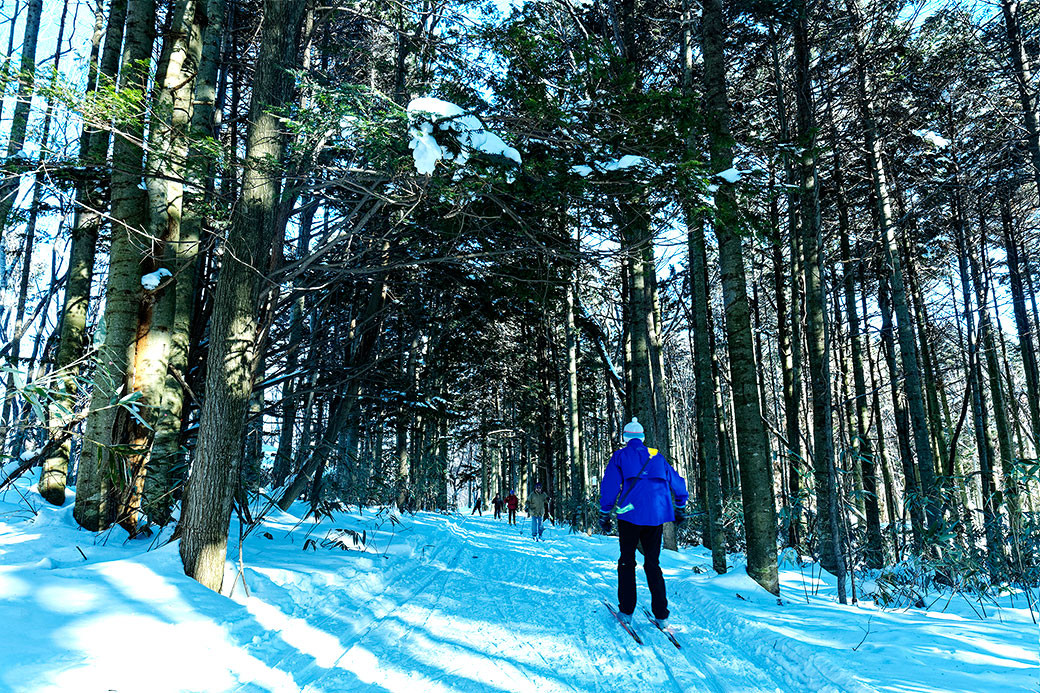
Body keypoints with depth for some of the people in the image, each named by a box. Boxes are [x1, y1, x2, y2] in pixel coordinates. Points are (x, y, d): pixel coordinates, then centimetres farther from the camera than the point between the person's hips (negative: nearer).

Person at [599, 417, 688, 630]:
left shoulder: (620, 456, 7)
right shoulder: (657, 456, 17)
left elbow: (609, 485, -2)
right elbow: (677, 483, 22)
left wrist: (604, 514, 2)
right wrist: (680, 509, 33)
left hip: (631, 514, -3)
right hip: (657, 515, 3)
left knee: (627, 561, 9)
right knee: (653, 563, 11)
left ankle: (626, 612, 7)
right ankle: (661, 615, 7)